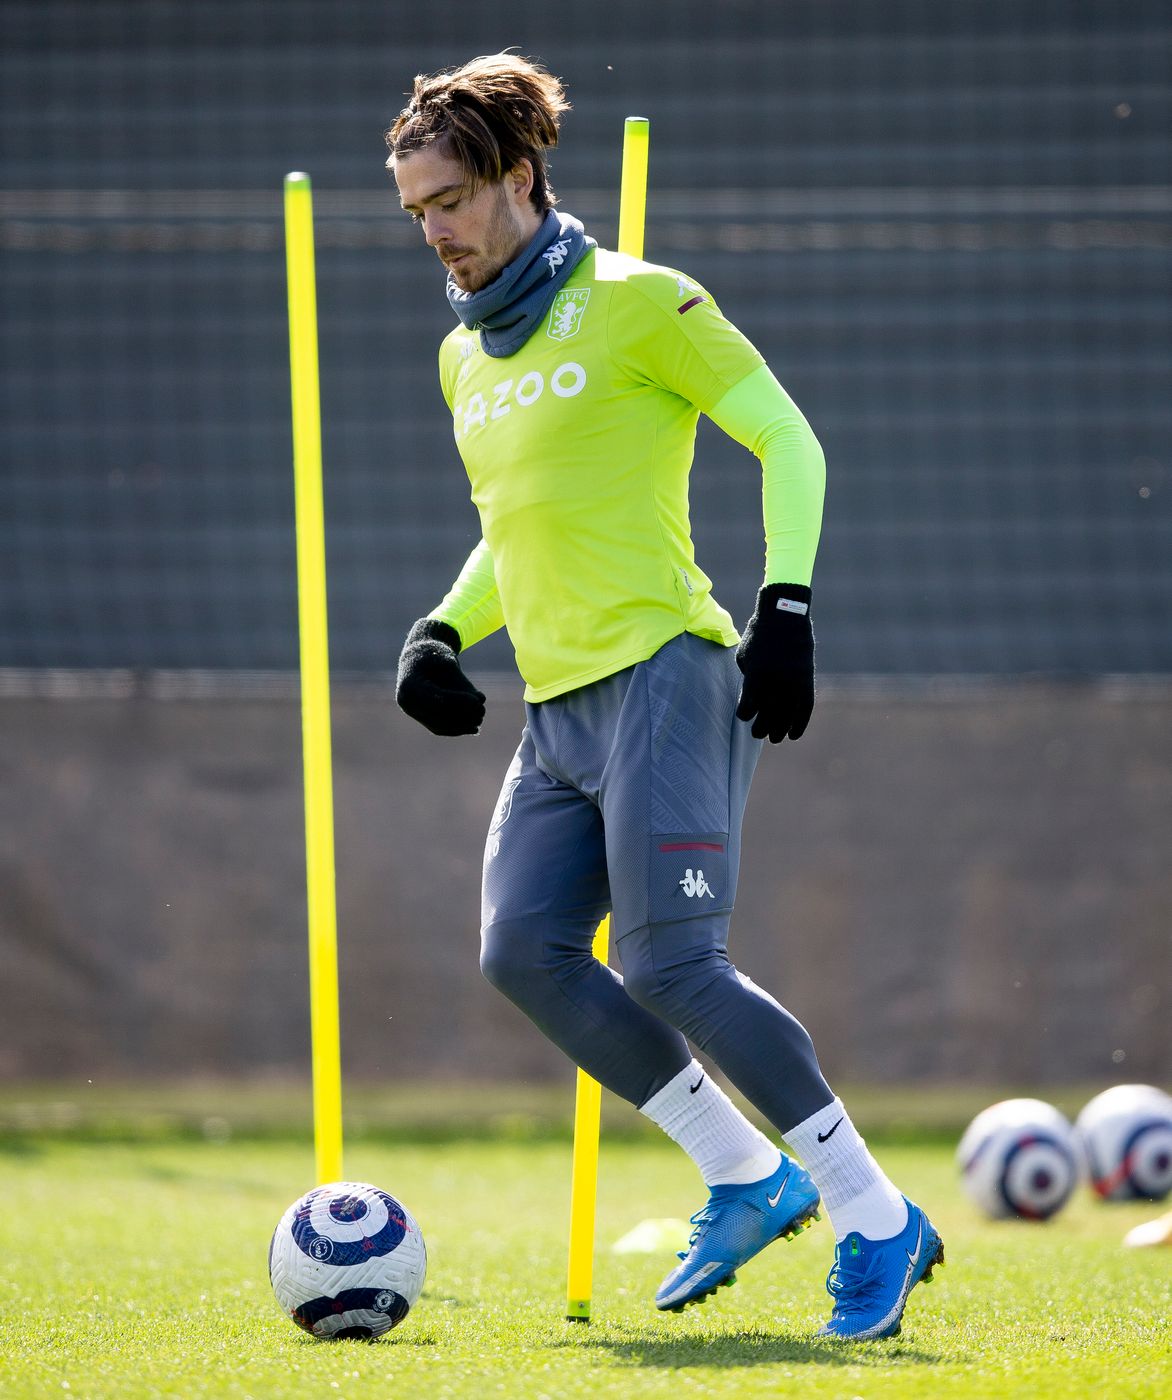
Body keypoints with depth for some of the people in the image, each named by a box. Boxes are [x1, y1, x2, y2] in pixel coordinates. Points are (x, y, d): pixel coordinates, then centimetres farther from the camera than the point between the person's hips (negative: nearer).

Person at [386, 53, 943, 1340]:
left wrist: (786, 602, -14)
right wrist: (443, 630, 12)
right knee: (523, 952, -7)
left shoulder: (635, 304, -4)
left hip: (662, 672, -8)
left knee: (670, 967, -17)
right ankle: (746, 1178, 6)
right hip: (559, 704, 8)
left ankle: (878, 1222, -6)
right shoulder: (466, 359, 19)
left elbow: (788, 441, -4)